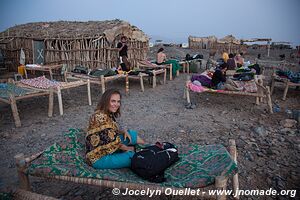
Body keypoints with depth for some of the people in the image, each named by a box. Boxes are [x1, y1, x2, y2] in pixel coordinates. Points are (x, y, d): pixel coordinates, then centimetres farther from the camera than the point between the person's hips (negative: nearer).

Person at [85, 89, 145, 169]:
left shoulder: (109, 114, 1)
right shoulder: (100, 117, -27)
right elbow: (113, 141, -24)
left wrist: (123, 131, -2)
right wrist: (128, 148, -9)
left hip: (107, 148, 9)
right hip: (98, 157, -9)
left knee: (131, 134, 5)